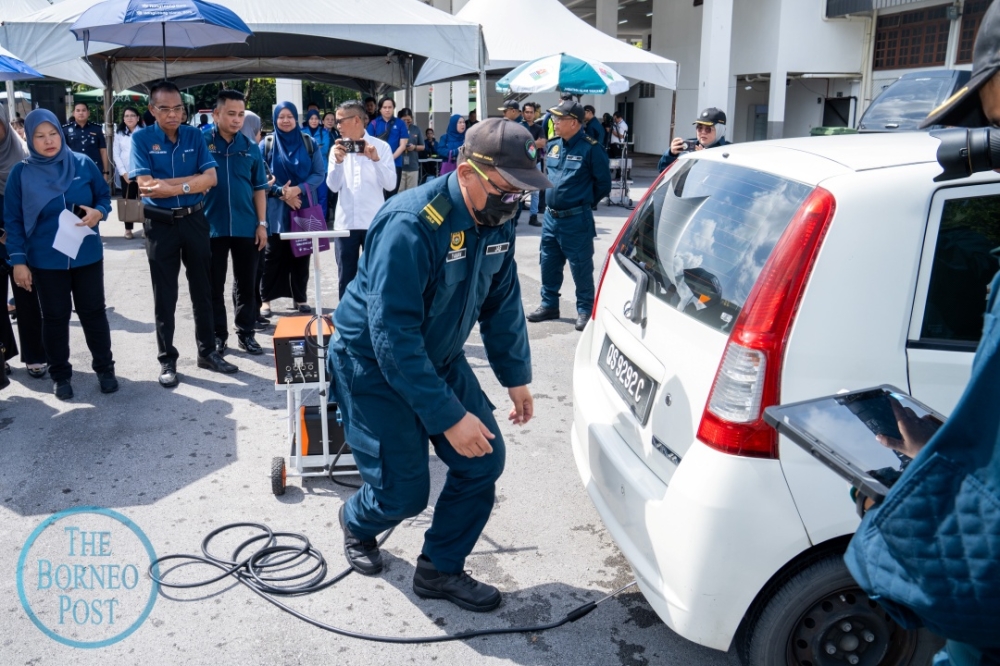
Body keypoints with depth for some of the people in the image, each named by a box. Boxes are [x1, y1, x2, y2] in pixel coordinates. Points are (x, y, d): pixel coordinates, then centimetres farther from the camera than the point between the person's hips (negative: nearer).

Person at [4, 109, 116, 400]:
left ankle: (105, 367, 23)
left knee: (93, 311, 10)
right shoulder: (21, 173, -5)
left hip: (87, 255, 1)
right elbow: (13, 220, -2)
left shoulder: (83, 164, -3)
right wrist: (18, 260, -6)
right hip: (45, 260, 0)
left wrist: (98, 212, -15)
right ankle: (60, 375, 23)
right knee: (55, 317, 10)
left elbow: (105, 196, 8)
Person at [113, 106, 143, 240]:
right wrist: (124, 172, -4)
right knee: (128, 201, 3)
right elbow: (116, 155, 6)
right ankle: (128, 229, 7)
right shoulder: (119, 134, 9)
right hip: (125, 173, 2)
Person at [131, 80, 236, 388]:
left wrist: (170, 186, -17)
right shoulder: (141, 138, -5)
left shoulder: (195, 135, 2)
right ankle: (167, 360, 16)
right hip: (160, 224, -2)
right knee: (165, 296, 5)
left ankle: (207, 351, 23)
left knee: (202, 290, 10)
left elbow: (211, 178, -8)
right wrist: (191, 184, -16)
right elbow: (145, 185, -15)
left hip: (194, 220, 3)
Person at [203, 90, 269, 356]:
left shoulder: (250, 148, 4)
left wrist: (262, 223, 3)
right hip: (212, 226, -2)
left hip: (246, 226, 2)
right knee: (214, 285, 8)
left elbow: (259, 188, 8)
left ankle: (246, 332, 21)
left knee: (247, 284, 9)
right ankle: (218, 334, 20)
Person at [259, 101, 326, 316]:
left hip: (303, 207, 2)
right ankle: (265, 299, 10)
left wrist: (298, 189, -14)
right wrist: (281, 192, -15)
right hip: (276, 209, -1)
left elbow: (320, 173, -1)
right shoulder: (266, 144, 1)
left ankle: (300, 297, 18)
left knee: (301, 254, 7)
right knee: (273, 254, 1)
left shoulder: (309, 143, 4)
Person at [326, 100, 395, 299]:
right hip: (345, 222, 2)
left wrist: (376, 159, -18)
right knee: (346, 276, 9)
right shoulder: (337, 148, 4)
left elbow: (390, 184, -7)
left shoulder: (381, 146, -1)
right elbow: (333, 186, -1)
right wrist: (338, 162, -15)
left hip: (374, 222, -2)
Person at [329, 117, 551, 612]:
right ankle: (357, 522, 34)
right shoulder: (411, 224, -31)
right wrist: (448, 416, -32)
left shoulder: (496, 223, -7)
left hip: (439, 357, 7)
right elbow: (392, 335, -33)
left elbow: (502, 303, 8)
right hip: (373, 363, -7)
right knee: (404, 492, -4)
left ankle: (440, 569, 18)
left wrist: (516, 376, 4)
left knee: (484, 461, -2)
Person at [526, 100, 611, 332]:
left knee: (581, 268, 2)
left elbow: (604, 183, -6)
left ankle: (585, 310, 14)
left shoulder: (590, 148, -13)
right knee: (549, 264, 15)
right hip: (550, 217, 7)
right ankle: (549, 305, 30)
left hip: (576, 220, -7)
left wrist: (583, 201, 5)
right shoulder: (553, 145, 7)